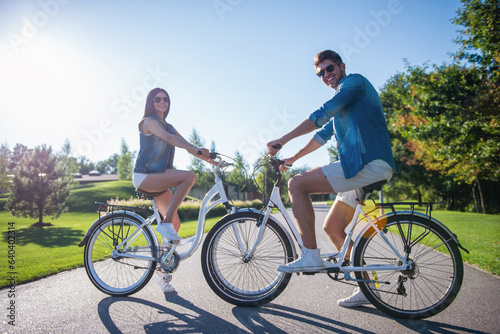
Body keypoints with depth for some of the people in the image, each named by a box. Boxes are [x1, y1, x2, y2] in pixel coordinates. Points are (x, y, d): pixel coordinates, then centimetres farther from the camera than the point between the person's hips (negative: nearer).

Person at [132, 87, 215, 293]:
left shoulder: (169, 126, 19)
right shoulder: (148, 121, -4)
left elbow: (185, 144, 8)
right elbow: (168, 138, -22)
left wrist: (209, 159, -8)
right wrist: (198, 150, -36)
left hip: (159, 178, 7)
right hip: (144, 177, -7)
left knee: (175, 224, -1)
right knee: (189, 176, -27)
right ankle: (165, 223, -21)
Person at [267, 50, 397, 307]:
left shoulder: (355, 82, -1)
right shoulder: (341, 106, 28)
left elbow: (322, 114, -14)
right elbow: (324, 133, 31)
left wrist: (282, 141, -13)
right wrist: (293, 158, 25)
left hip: (369, 163, -10)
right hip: (362, 167, 10)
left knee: (297, 184, -16)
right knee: (332, 227, 11)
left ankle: (311, 256, -14)